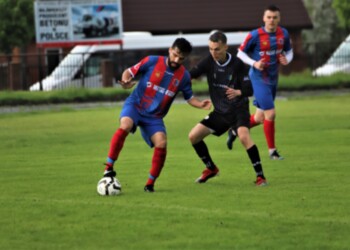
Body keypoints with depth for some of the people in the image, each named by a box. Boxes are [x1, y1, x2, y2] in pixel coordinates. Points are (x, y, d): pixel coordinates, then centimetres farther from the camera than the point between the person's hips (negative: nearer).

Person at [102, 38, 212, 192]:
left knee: (161, 143, -19)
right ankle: (109, 168, -25)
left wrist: (200, 104, -9)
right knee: (125, 126, -33)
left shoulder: (184, 76, 0)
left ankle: (150, 183, -3)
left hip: (155, 117, 3)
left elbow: (189, 97, 12)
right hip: (135, 105, -3)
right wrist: (126, 82, -24)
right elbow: (129, 72, -2)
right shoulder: (152, 62, -9)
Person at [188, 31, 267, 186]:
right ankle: (211, 169, 25)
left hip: (238, 108, -6)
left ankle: (260, 176, -25)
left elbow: (249, 89, -17)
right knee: (193, 136, 3)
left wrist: (238, 92, -38)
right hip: (220, 111, 6)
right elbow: (192, 74, -11)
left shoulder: (237, 64, -17)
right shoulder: (210, 61, -5)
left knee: (244, 136, -32)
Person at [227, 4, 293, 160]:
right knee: (270, 114, -13)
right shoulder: (255, 35, -15)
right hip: (259, 78, -6)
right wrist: (254, 63, -20)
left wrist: (287, 60, -9)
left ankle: (235, 132, 38)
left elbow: (289, 51, 14)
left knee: (260, 118, 13)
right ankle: (272, 150, 1)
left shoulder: (284, 34, -1)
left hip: (273, 79, 6)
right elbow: (240, 53, -5)